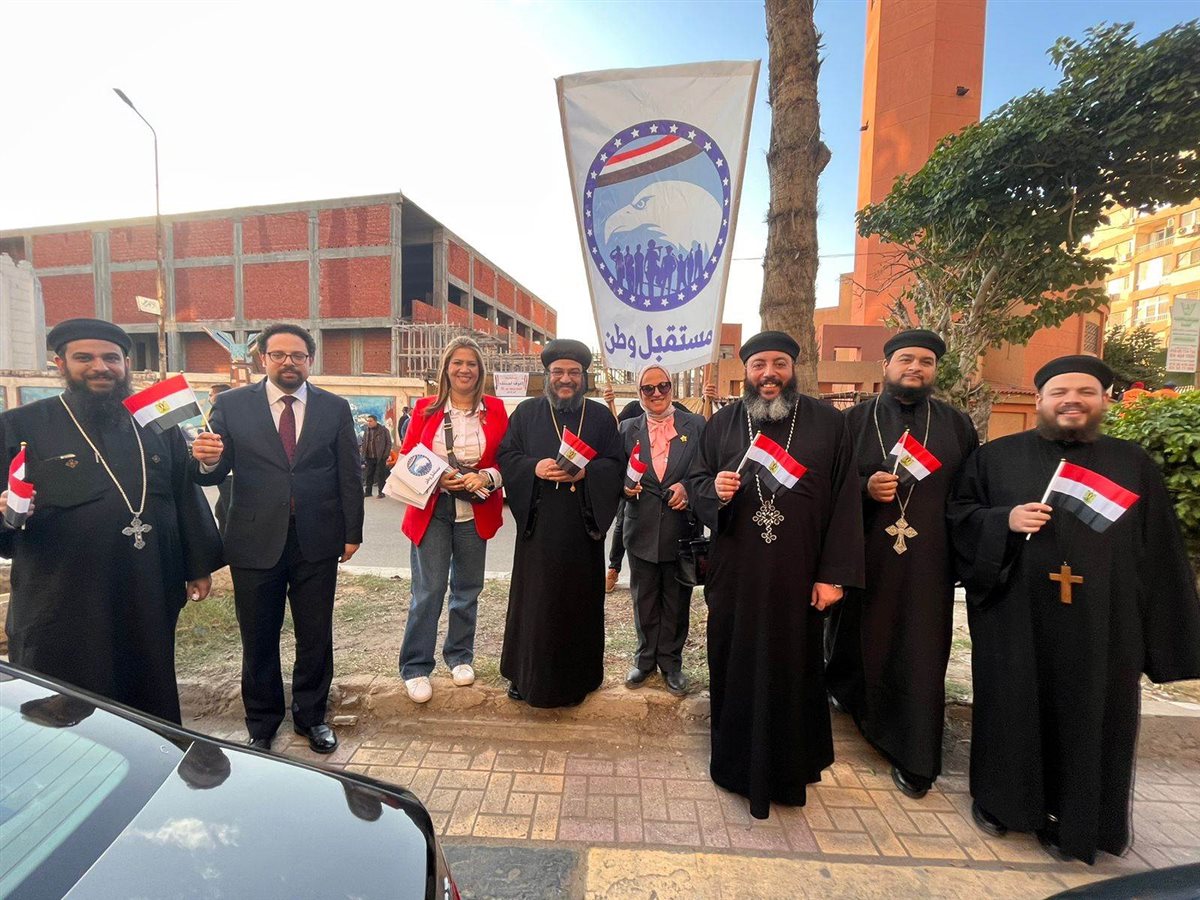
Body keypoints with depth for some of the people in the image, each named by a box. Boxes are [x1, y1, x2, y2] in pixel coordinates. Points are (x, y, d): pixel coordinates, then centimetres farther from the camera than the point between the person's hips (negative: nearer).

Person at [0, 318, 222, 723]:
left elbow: (186, 499, 9)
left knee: (152, 715, 16)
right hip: (61, 612, -2)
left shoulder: (159, 427, 7)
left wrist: (199, 567, 9)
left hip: (150, 605, 3)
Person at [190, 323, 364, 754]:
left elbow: (350, 474, 4)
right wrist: (206, 460, -25)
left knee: (316, 638, 12)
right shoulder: (232, 405, 2)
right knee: (258, 641, 14)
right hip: (255, 541, 0)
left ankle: (311, 716, 32)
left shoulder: (335, 408, 3)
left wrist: (352, 533, 1)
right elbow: (214, 474, -1)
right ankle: (261, 725, 34)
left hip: (316, 542, 0)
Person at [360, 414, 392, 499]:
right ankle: (367, 491, 20)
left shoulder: (383, 430, -6)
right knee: (368, 475, 10)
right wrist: (362, 450, 5)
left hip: (380, 457, -5)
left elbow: (389, 443, -5)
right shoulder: (366, 430, 9)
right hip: (369, 457, 5)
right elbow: (363, 442, 21)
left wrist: (385, 455, -11)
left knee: (380, 475, 1)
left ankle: (381, 492, 10)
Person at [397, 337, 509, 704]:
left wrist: (487, 477, -16)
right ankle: (415, 667, 15)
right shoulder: (425, 409, 2)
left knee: (467, 589, 13)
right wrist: (436, 479, -14)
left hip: (476, 512, 2)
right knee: (428, 591, -1)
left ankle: (460, 657, 32)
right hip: (431, 511, -1)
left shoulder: (495, 410, 3)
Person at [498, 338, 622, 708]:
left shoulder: (601, 417, 8)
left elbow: (615, 464, 3)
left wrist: (585, 472, -15)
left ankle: (576, 676, 22)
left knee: (579, 599, 7)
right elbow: (506, 455, 4)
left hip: (582, 524, 0)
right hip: (538, 522, 0)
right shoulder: (526, 412, 8)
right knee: (534, 600, 5)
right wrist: (534, 468, -15)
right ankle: (527, 674, 21)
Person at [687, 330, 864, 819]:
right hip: (735, 573, 2)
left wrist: (834, 574, -7)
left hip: (797, 574, -1)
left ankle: (787, 769, 33)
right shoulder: (722, 422, 5)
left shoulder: (829, 424, -1)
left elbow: (845, 501, -3)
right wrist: (715, 490, -16)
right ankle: (736, 761, 35)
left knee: (792, 670, 11)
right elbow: (695, 479, 8)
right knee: (734, 666, 12)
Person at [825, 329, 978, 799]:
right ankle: (849, 695, 40)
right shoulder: (855, 419, 3)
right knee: (862, 643, 10)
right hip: (865, 558, -1)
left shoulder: (957, 424, 8)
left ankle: (913, 758, 19)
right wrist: (865, 488, -18)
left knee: (920, 656, 5)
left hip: (927, 561, 1)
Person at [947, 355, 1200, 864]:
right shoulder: (995, 457, 2)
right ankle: (999, 799, 30)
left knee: (1088, 718, 11)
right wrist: (1004, 521, -18)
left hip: (1101, 625, 2)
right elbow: (957, 514, 2)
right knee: (1013, 708, 11)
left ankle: (1071, 818, 30)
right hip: (1015, 621, -1)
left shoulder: (1133, 464, 7)